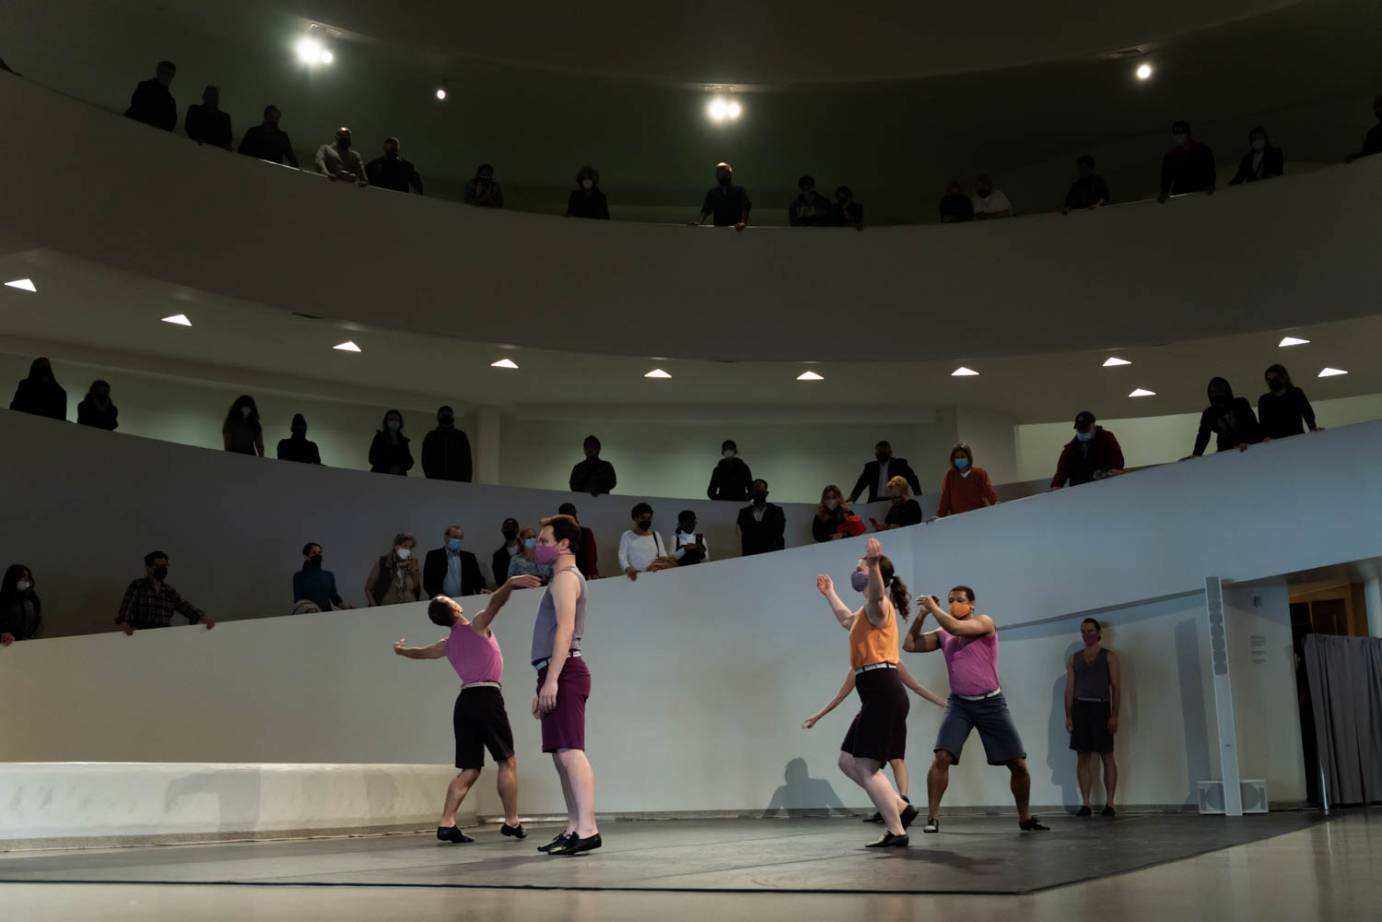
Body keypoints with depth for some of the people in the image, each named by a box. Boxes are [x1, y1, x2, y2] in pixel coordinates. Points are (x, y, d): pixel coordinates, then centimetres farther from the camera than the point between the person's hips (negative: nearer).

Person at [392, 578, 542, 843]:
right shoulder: (477, 626, 2)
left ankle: (446, 824, 0)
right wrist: (510, 584, -36)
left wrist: (401, 650, 60)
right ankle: (512, 823, 0)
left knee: (470, 770, 9)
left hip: (464, 701, 6)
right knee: (507, 762, 1)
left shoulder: (447, 645, 19)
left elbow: (420, 653, 38)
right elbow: (495, 602, -17)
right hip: (487, 698, -6)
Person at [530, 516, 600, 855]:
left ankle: (587, 829, -21)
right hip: (557, 675, 10)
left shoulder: (566, 577, -5)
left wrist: (551, 679, -24)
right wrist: (544, 687, 23)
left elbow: (565, 629, -17)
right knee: (563, 754, 9)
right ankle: (574, 829, 11)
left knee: (570, 751, -16)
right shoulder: (562, 580, 26)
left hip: (564, 673, -10)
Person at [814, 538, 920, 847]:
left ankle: (897, 833, -5)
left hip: (883, 693, -10)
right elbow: (847, 620, 47)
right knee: (848, 762, 12)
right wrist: (829, 594, 56)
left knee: (866, 767, -9)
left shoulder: (878, 606, -8)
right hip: (878, 696, 10)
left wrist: (873, 565, -55)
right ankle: (901, 808, 13)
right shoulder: (868, 611, 22)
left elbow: (877, 593, -36)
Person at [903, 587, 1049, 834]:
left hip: (991, 703, -2)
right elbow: (910, 645, 5)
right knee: (942, 758, -18)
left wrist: (933, 606, -13)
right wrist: (922, 614, -3)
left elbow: (955, 627, -25)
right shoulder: (943, 636, 7)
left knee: (1018, 764, 1)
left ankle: (1025, 818, 21)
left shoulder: (984, 622, -7)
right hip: (959, 704, 2)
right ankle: (932, 817, -11)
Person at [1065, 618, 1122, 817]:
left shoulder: (1109, 656, 4)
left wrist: (1114, 715, -11)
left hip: (1101, 707, -3)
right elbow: (1069, 689, 10)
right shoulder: (1074, 659, 13)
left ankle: (1109, 804, 3)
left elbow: (1116, 687, -2)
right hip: (1080, 708, 3)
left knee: (1107, 756, -1)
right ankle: (1085, 805, 1)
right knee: (1082, 757, 0)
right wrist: (1068, 716, 1)